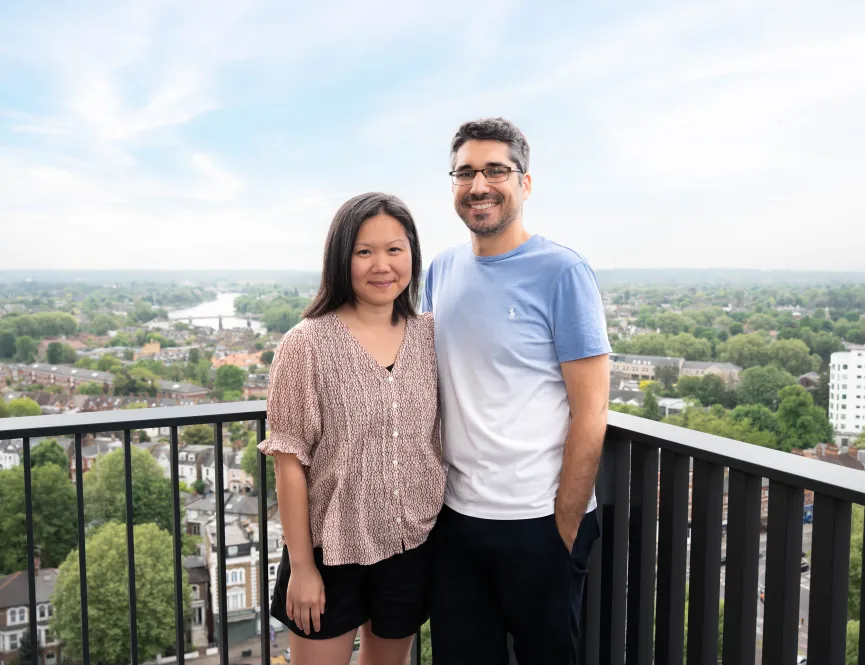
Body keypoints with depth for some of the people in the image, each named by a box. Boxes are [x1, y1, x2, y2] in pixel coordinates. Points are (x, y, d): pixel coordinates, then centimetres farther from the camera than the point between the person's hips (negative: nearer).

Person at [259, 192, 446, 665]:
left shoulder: (430, 337, -2)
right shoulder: (306, 345, -14)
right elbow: (290, 462, -11)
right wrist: (301, 566, -9)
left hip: (412, 547, 4)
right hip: (331, 551, -3)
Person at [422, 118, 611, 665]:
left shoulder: (562, 273, -12)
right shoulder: (442, 271, 5)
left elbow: (590, 414, -12)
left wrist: (564, 527, -11)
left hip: (539, 523, -5)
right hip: (455, 516, 5)